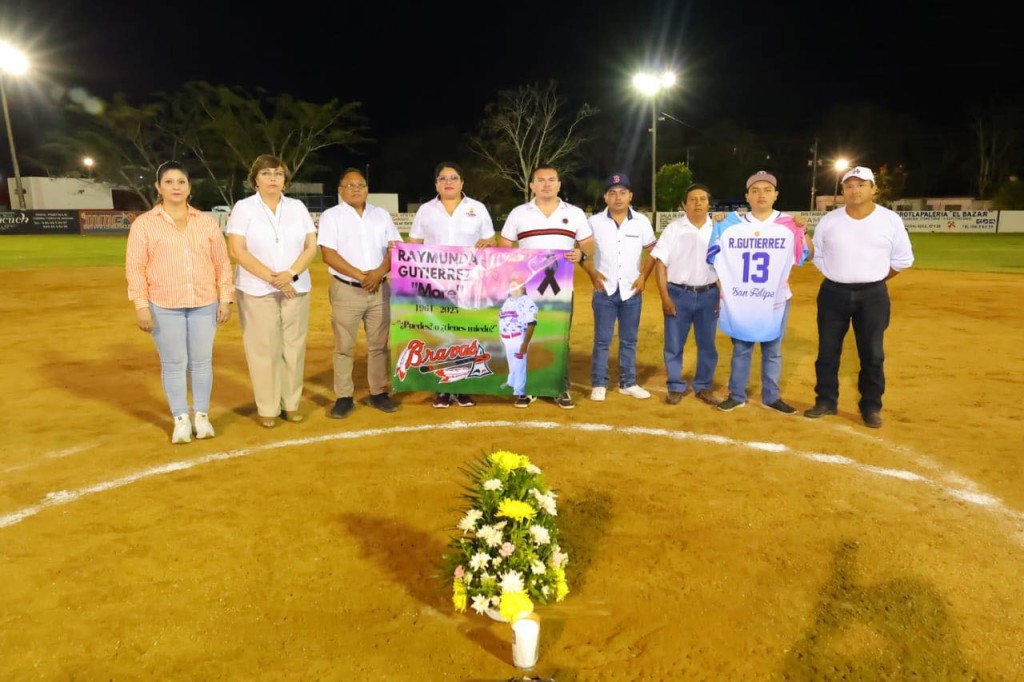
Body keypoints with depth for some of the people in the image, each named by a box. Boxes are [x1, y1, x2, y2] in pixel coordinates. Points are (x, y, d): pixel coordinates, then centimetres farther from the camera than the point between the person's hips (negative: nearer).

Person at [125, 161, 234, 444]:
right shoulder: (144, 224, 2)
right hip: (164, 307, -2)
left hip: (205, 305, 2)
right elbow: (135, 267, -1)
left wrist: (225, 299, 1)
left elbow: (222, 263, 8)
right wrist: (141, 305, -8)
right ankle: (181, 419, 16)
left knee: (202, 361, 7)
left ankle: (202, 416, 20)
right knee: (173, 364, 4)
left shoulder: (207, 221, 9)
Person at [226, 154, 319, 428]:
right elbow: (237, 251, -8)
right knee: (264, 350, -2)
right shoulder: (243, 208, 0)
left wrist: (290, 274, -13)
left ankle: (291, 403, 16)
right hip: (257, 291, -3)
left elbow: (311, 246, 4)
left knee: (294, 347, 4)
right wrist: (271, 277, -16)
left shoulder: (298, 207, 9)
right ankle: (267, 408, 10)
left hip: (296, 289, 3)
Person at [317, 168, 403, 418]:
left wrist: (379, 272, -13)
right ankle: (344, 397, 10)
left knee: (379, 344, 8)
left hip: (380, 289, 3)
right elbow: (328, 254, -10)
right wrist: (359, 275, -17)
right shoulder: (331, 216, 0)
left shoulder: (381, 214, 11)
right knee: (344, 347, 1)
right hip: (346, 290, -3)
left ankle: (379, 393, 18)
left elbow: (394, 248, 5)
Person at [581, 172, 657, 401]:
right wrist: (593, 274, -7)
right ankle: (598, 384, 12)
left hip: (632, 291, 2)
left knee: (629, 340, 11)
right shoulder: (595, 222, -3)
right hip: (605, 291, -2)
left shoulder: (641, 222, 1)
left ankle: (628, 383, 21)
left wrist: (643, 276, 0)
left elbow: (651, 251, 10)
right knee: (602, 340, 4)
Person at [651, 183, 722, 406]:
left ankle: (703, 387, 24)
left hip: (708, 295, 2)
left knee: (707, 344, 9)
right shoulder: (673, 228, -1)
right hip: (679, 294, -2)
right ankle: (676, 387, 18)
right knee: (674, 344, 4)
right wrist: (665, 297, -9)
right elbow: (660, 263, -3)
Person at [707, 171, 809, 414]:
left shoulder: (789, 224, -2)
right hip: (739, 301, 0)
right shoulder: (732, 223, -1)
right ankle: (737, 396, 22)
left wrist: (802, 231, -14)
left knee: (773, 351, 11)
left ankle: (771, 397, 25)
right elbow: (712, 256, 0)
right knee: (740, 349, 11)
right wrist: (717, 227, -9)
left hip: (775, 300, 0)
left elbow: (800, 258, -4)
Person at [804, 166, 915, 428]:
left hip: (873, 296, -1)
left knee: (872, 354, 4)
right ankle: (826, 401, 20)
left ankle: (871, 407, 18)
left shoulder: (891, 220, -4)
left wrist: (873, 282, 8)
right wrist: (839, 279, 5)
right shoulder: (828, 220, -1)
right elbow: (818, 256, 11)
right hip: (833, 293, 1)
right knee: (827, 351, 7)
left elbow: (903, 260, 5)